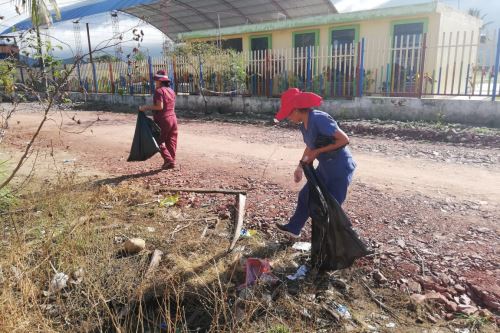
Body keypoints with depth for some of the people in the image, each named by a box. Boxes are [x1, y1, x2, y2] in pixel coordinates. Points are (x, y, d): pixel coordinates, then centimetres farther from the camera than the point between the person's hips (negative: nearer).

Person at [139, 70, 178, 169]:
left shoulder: (159, 91, -11)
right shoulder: (171, 91, 13)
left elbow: (160, 106, -20)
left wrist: (146, 107, -13)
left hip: (162, 120, -7)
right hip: (173, 118, 7)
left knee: (160, 141, 2)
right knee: (171, 141, 10)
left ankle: (168, 160, -8)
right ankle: (172, 161, 11)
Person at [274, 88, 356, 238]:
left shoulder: (319, 119, -26)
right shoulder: (304, 126, 2)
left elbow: (344, 140, -25)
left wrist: (318, 152, -21)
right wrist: (300, 167, 12)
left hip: (340, 168, -9)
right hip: (325, 167, 9)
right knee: (305, 195, 17)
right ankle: (293, 229, 35)